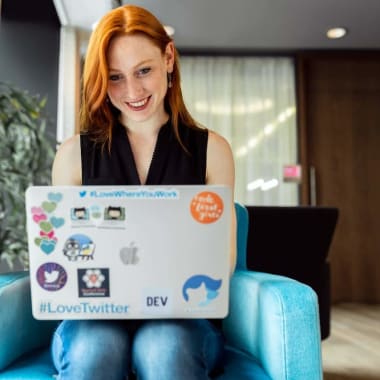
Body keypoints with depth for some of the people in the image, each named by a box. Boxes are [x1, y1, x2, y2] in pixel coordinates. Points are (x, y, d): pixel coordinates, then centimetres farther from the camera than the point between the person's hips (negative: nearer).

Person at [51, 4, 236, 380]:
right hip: (94, 315, 1)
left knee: (166, 347, -34)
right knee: (94, 349, -33)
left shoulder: (211, 149, 5)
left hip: (180, 314, 0)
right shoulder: (74, 154, 5)